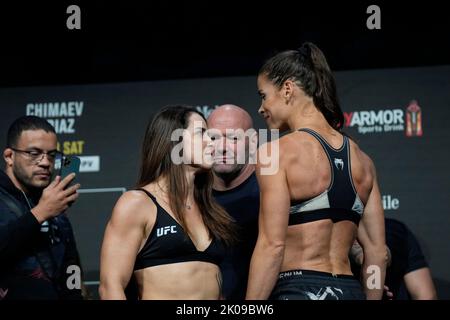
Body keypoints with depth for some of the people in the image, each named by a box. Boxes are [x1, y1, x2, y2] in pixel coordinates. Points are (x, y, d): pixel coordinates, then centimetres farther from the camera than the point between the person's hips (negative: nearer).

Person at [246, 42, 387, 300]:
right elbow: (377, 249, 13)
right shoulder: (362, 159, 13)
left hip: (299, 289, -7)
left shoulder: (277, 152, -6)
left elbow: (272, 245, -13)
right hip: (350, 291, 7)